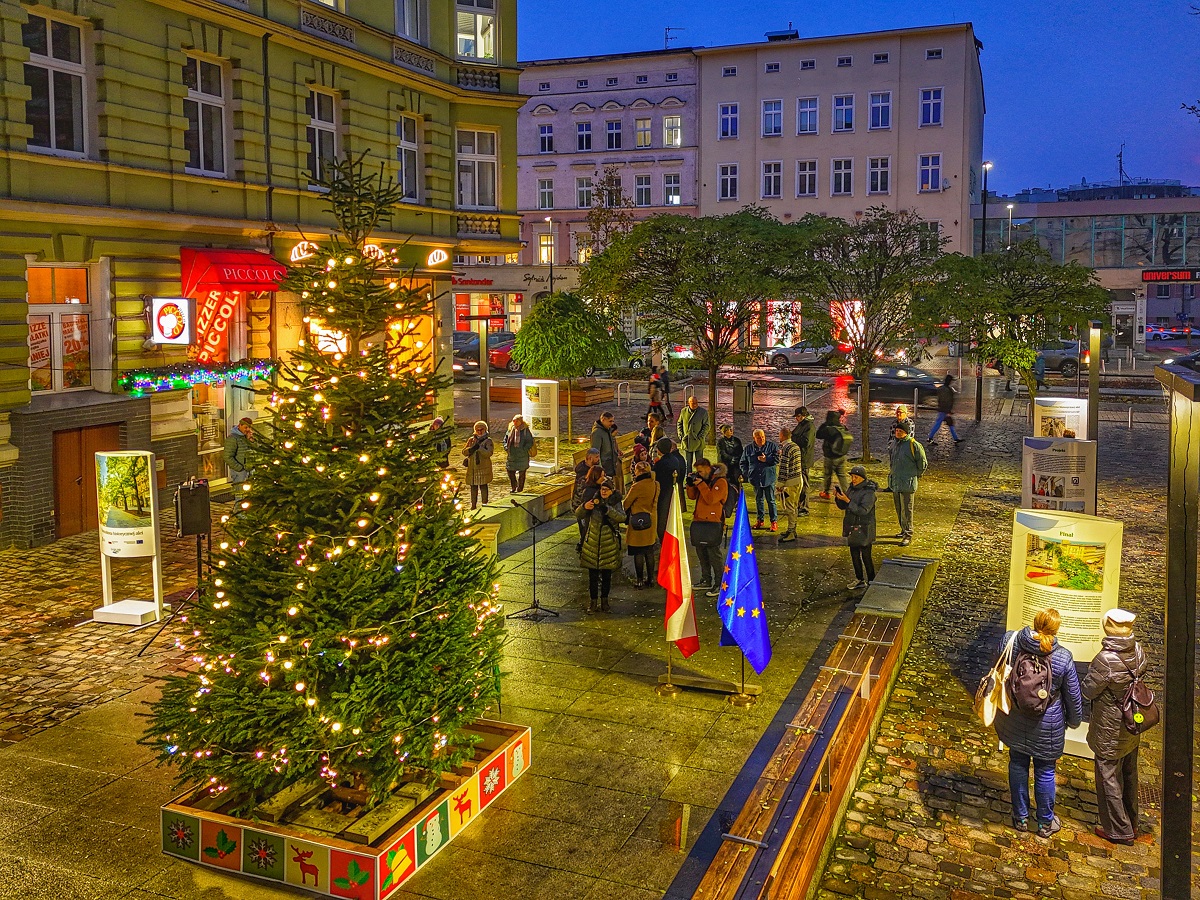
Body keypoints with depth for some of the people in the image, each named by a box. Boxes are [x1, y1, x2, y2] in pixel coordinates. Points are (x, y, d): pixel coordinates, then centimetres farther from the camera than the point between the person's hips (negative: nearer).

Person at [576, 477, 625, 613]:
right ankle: (592, 601, 16)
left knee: (607, 575, 9)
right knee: (593, 575, 4)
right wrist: (584, 507, -27)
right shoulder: (594, 500, 0)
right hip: (592, 543, 0)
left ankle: (604, 600, 25)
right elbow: (578, 515, -6)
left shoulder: (616, 503, -2)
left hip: (609, 544, 0)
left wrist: (607, 509, -33)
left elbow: (622, 517, -20)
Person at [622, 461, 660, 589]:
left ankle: (639, 580, 7)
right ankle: (650, 578, 21)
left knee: (638, 553, 2)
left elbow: (626, 503, -9)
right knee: (649, 552, 15)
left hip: (638, 523, -7)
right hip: (651, 523, 7)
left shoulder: (637, 486, -19)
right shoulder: (655, 485, 1)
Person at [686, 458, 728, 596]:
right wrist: (691, 483, 4)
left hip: (712, 523, -9)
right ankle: (706, 580, 28)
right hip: (699, 521, 9)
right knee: (701, 553, 15)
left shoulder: (720, 482, -10)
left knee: (714, 555, -7)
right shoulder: (702, 480, 16)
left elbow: (711, 499, -20)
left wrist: (701, 484, -17)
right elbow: (692, 496, 19)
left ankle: (719, 585, -2)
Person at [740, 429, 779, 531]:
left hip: (769, 478, -3)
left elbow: (777, 459, -5)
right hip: (755, 478, 3)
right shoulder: (748, 448, 5)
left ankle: (774, 521, 7)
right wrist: (746, 473, -1)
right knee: (758, 500, 13)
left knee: (771, 500, 0)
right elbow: (743, 463, 11)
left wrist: (766, 460, -15)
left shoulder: (772, 446, -1)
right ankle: (760, 520, 24)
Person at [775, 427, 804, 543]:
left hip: (790, 482, -9)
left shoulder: (785, 449, -19)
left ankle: (790, 533, 0)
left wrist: (779, 484, -16)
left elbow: (784, 468, -20)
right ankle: (792, 530, 25)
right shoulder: (795, 446, 9)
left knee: (788, 508, -3)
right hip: (799, 480, 9)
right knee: (793, 507, 17)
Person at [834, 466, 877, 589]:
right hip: (852, 527, 8)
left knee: (866, 556, -1)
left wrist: (848, 500, -29)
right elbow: (842, 506, 8)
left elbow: (863, 511, -25)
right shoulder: (852, 488, 6)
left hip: (864, 529, -8)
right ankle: (859, 580, 26)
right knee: (854, 554, 14)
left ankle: (871, 581, 12)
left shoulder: (869, 492, -18)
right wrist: (837, 497, -11)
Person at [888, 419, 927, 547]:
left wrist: (916, 475, 4)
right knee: (898, 509, 16)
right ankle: (904, 530, 31)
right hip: (895, 482, 7)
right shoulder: (895, 443, 8)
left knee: (906, 510, -6)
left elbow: (923, 463, -6)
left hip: (908, 483, -7)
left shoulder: (913, 445, -15)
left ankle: (908, 535, -1)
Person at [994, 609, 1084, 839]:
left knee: (1017, 764, 20)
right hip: (1046, 725, -2)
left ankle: (1020, 817, 36)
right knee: (1045, 771, 16)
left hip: (1013, 719, 2)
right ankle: (1046, 823, 35)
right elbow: (1073, 696, -8)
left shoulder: (1009, 641, -18)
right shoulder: (1063, 658, -22)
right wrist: (1074, 720, 12)